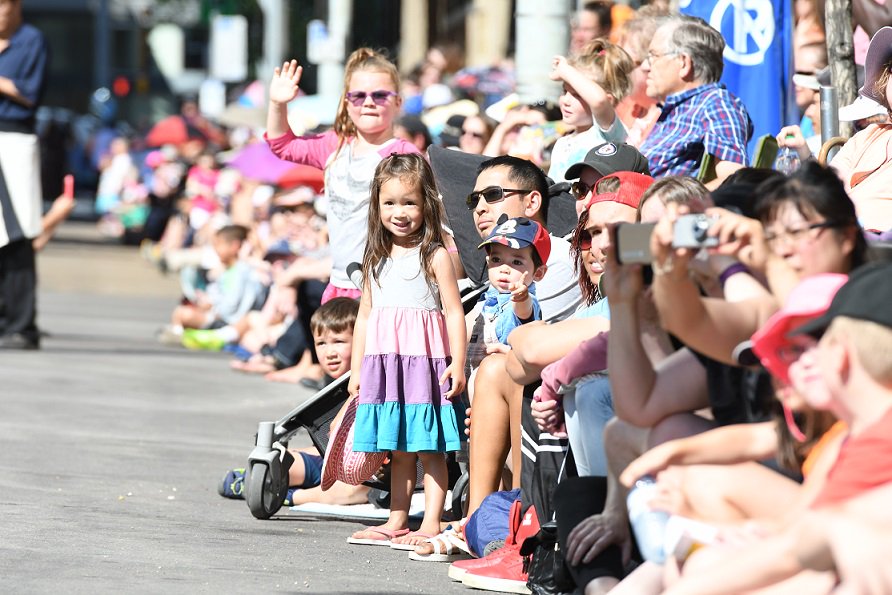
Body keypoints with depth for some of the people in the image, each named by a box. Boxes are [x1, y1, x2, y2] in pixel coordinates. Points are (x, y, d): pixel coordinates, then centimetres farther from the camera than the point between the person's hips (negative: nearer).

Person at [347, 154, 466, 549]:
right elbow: (365, 314, 18)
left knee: (430, 449, -5)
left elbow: (454, 312, -5)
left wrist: (457, 363, -13)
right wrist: (356, 368, 15)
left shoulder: (435, 256, -2)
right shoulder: (377, 259, 15)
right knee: (398, 450, 10)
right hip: (383, 364, 5)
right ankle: (397, 521, 15)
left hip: (424, 361, -5)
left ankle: (431, 523, -7)